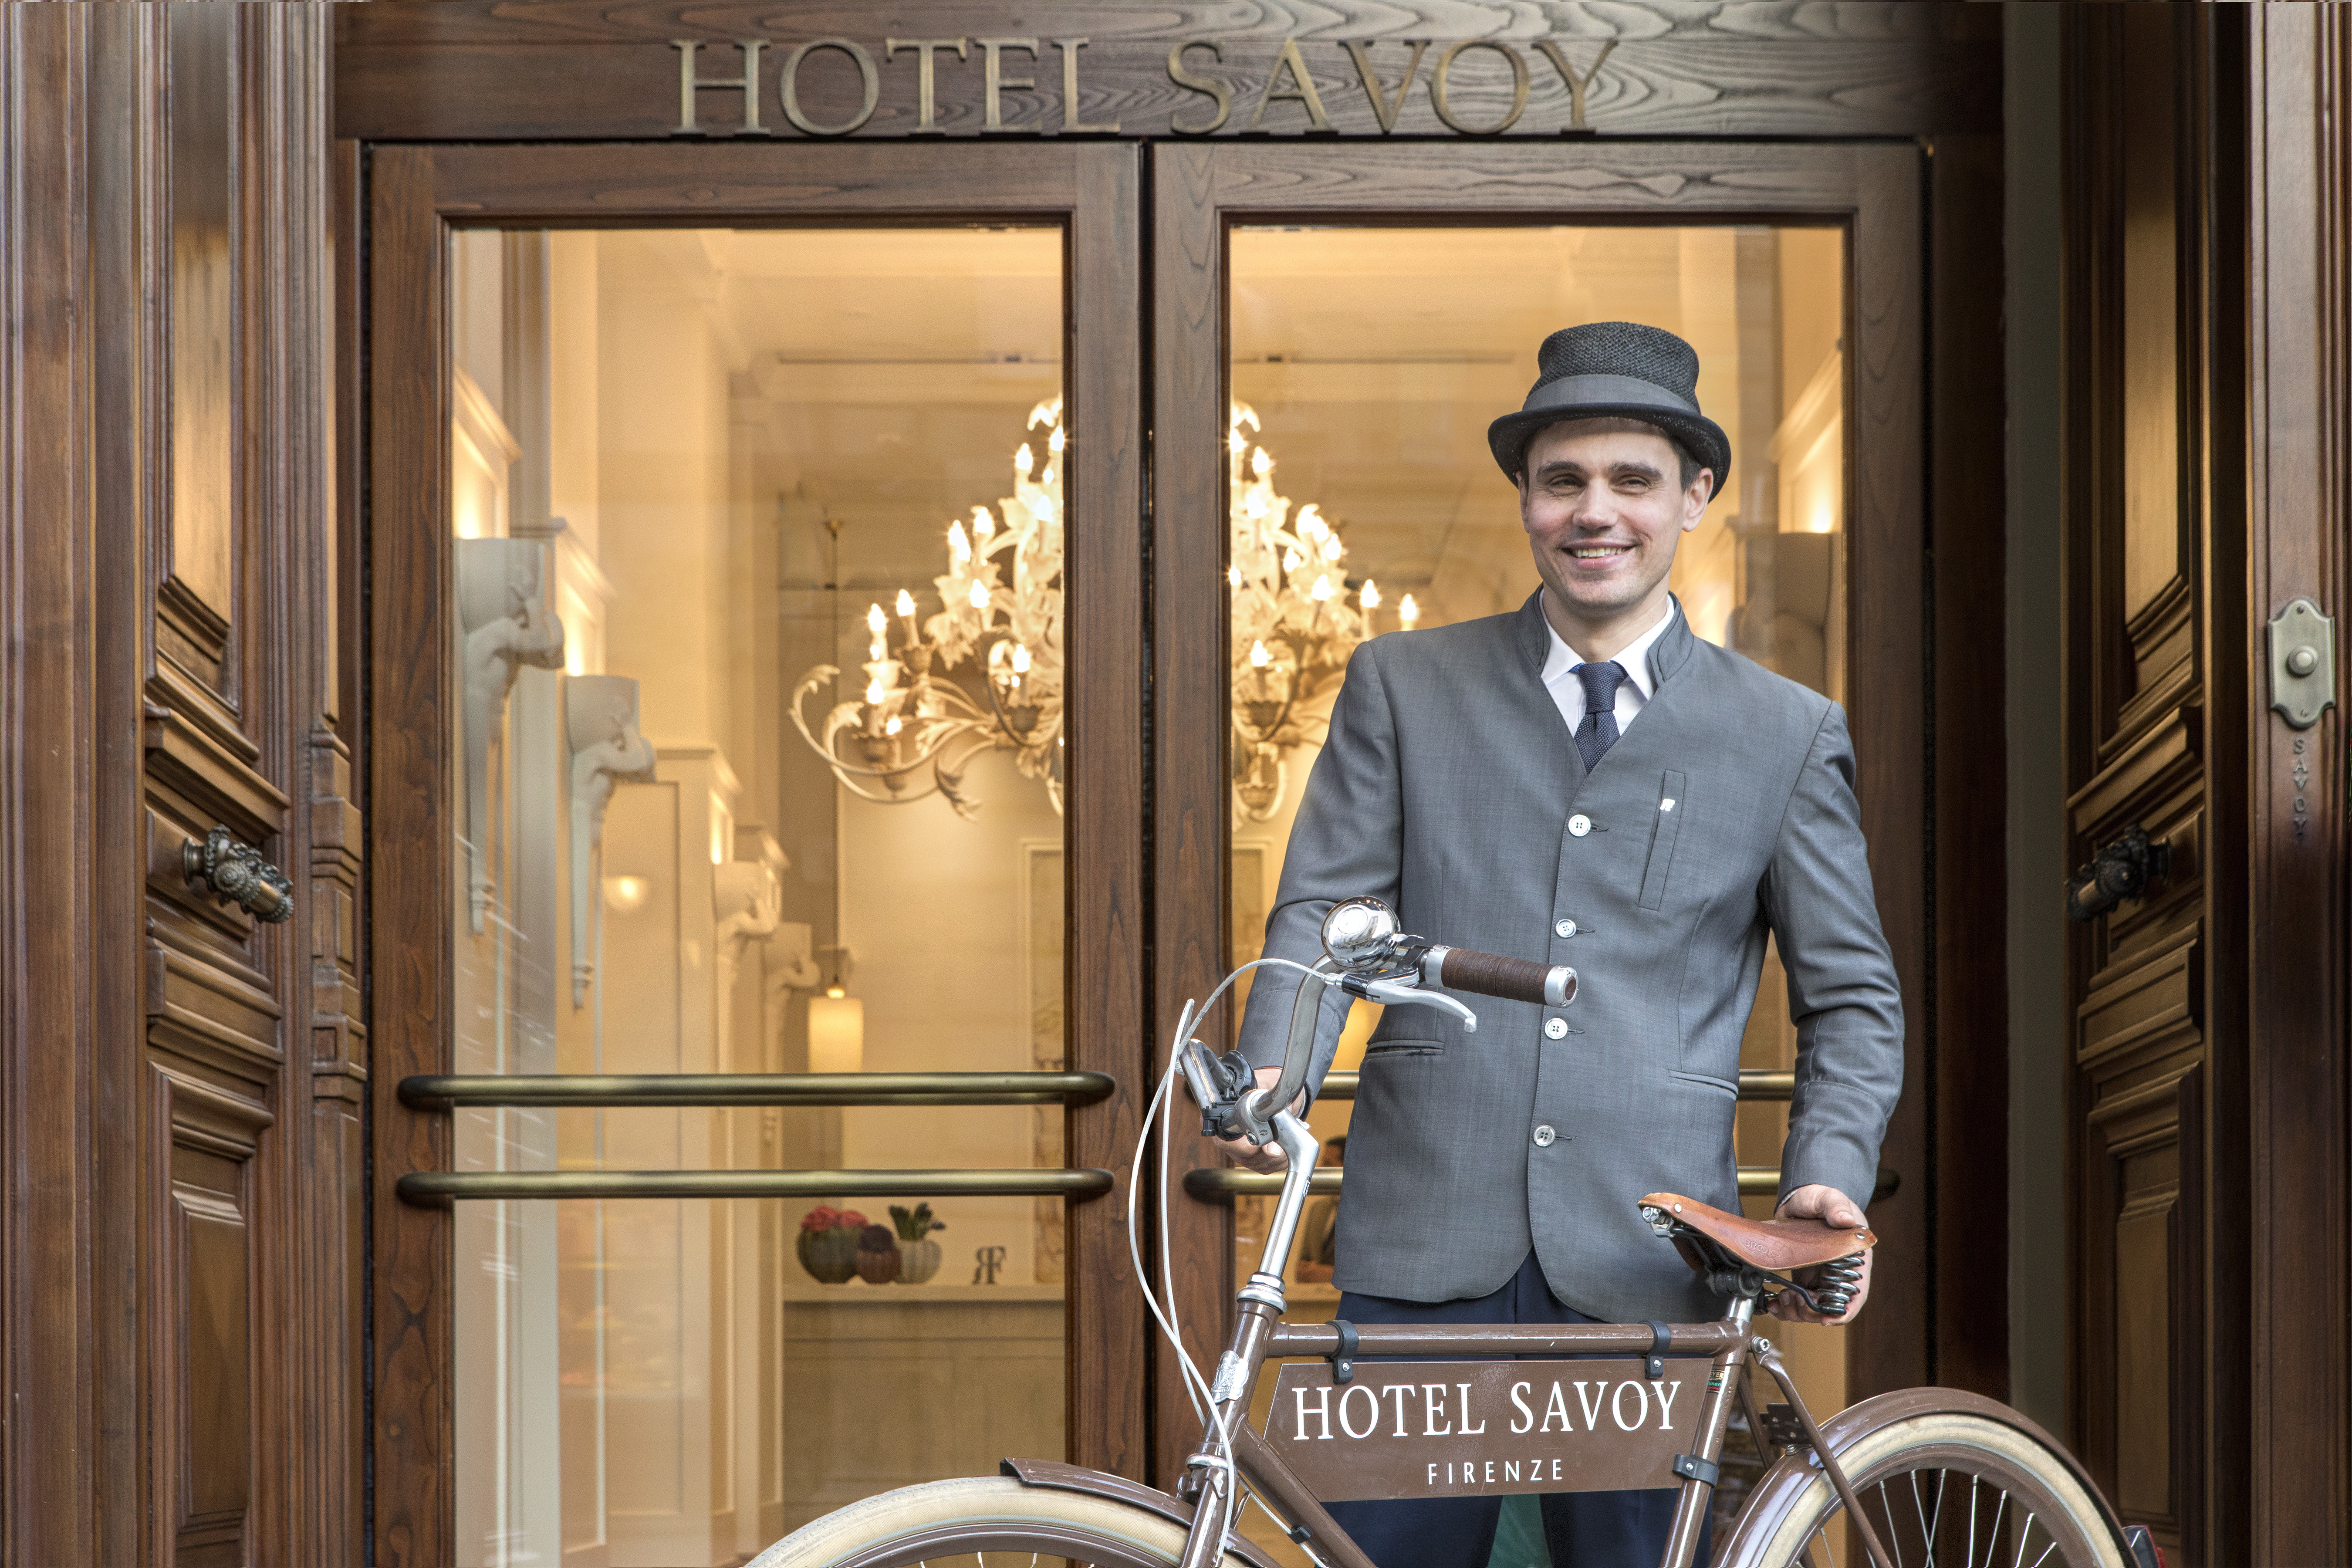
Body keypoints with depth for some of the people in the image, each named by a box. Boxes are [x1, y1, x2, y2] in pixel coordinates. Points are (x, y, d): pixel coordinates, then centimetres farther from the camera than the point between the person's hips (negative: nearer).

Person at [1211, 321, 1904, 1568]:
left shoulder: (1789, 737, 10)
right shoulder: (1403, 688, 11)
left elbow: (1853, 997, 12)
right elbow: (1323, 908, 3)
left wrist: (1830, 1173, -5)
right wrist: (1272, 1075, -16)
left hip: (1646, 1271, 0)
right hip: (1424, 1248, 0)